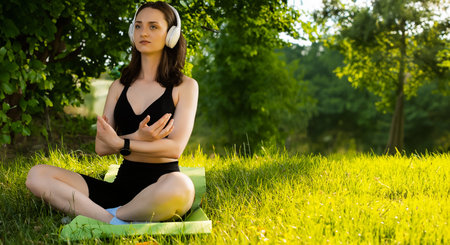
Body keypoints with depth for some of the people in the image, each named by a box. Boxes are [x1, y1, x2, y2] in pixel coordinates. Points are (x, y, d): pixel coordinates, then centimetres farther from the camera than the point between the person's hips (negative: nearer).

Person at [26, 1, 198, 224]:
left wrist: (121, 143, -12)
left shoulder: (185, 86, 4)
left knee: (180, 186, -43)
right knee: (37, 175, -14)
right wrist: (138, 137, -13)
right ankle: (114, 223, -29)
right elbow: (101, 147, 6)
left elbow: (176, 147, -9)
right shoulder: (120, 87, 16)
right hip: (123, 184, 4)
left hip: (161, 188, -4)